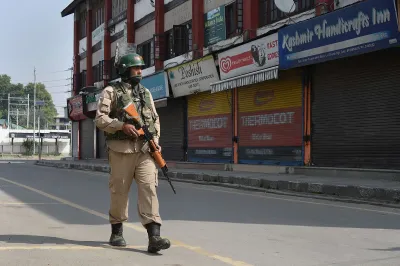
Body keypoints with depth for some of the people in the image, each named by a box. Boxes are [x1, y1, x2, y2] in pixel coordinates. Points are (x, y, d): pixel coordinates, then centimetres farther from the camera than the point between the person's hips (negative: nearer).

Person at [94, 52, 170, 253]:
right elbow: (100, 119, -6)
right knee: (119, 191, 4)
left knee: (148, 188, -9)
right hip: (121, 149, -3)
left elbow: (155, 118, 21)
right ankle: (116, 232, 23)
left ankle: (154, 237, -16)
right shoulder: (111, 92, 2)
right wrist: (122, 126, -19)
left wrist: (155, 139, 6)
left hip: (145, 149, 4)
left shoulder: (146, 93, 18)